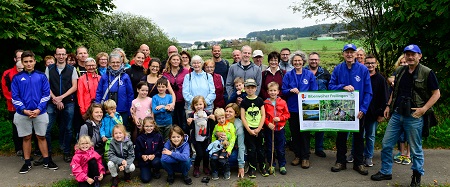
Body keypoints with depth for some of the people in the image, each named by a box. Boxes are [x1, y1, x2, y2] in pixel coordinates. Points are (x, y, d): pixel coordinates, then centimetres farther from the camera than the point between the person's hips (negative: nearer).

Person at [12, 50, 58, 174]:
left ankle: (47, 161, 17)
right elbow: (15, 97, -1)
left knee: (41, 136, 9)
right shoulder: (17, 78, 1)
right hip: (23, 113, 0)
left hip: (40, 112, 0)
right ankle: (27, 163, 21)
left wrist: (39, 109, -13)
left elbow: (46, 94, -2)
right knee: (26, 138, 10)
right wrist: (24, 110, -14)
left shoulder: (41, 76, 1)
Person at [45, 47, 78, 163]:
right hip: (52, 103, 1)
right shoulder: (49, 69, 8)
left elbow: (74, 87, 1)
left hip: (68, 103, 0)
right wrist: (55, 99, -7)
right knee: (47, 128, -3)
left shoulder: (72, 69, 6)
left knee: (68, 129, 5)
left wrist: (61, 97, -9)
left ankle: (67, 153, 16)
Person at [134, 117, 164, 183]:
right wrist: (142, 156, -20)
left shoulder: (158, 136, -5)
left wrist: (154, 155, -20)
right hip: (144, 160, 0)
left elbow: (161, 149, -4)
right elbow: (137, 151, 0)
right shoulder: (140, 138, -4)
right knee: (145, 179, -15)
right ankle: (147, 170, 22)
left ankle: (156, 171, 1)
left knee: (156, 162, -36)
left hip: (155, 158, 0)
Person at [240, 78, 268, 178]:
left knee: (260, 149, 7)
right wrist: (249, 130, -10)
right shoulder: (244, 101, 0)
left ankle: (262, 167, 21)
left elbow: (263, 115, 1)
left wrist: (258, 129, -8)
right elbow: (242, 117, -3)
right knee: (251, 149, 3)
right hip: (248, 129, -1)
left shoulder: (260, 100, 3)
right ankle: (252, 168, 15)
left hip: (259, 129, 1)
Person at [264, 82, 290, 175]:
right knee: (269, 149, 9)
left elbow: (287, 114, 3)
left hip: (280, 129, 0)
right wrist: (268, 123, -15)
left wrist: (280, 118, -13)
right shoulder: (265, 103, -3)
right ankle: (272, 165, 23)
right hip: (269, 129, 0)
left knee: (280, 149, 8)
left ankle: (282, 165, 23)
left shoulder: (282, 102, 0)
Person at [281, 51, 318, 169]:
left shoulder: (309, 75, 3)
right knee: (294, 133, 9)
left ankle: (305, 157, 12)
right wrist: (291, 90, -16)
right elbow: (283, 91, 3)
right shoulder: (288, 75, 6)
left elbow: (314, 91, 2)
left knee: (305, 133, 1)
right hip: (292, 108, 2)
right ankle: (297, 155, 22)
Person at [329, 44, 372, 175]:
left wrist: (363, 109, -14)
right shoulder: (338, 69, -2)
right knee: (341, 135, 10)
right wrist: (343, 87, -21)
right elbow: (331, 86, -3)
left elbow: (368, 92, -6)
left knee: (358, 136, 11)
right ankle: (341, 161, 23)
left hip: (358, 110, -1)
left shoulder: (363, 69, -6)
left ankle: (358, 163, 24)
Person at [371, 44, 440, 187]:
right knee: (386, 144, 8)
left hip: (414, 117, -5)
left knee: (416, 148, 7)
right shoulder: (399, 71, 9)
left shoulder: (427, 73, -7)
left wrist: (424, 109, -15)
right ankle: (385, 172, 23)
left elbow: (436, 94, -5)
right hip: (396, 114, 5)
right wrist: (388, 105, 12)